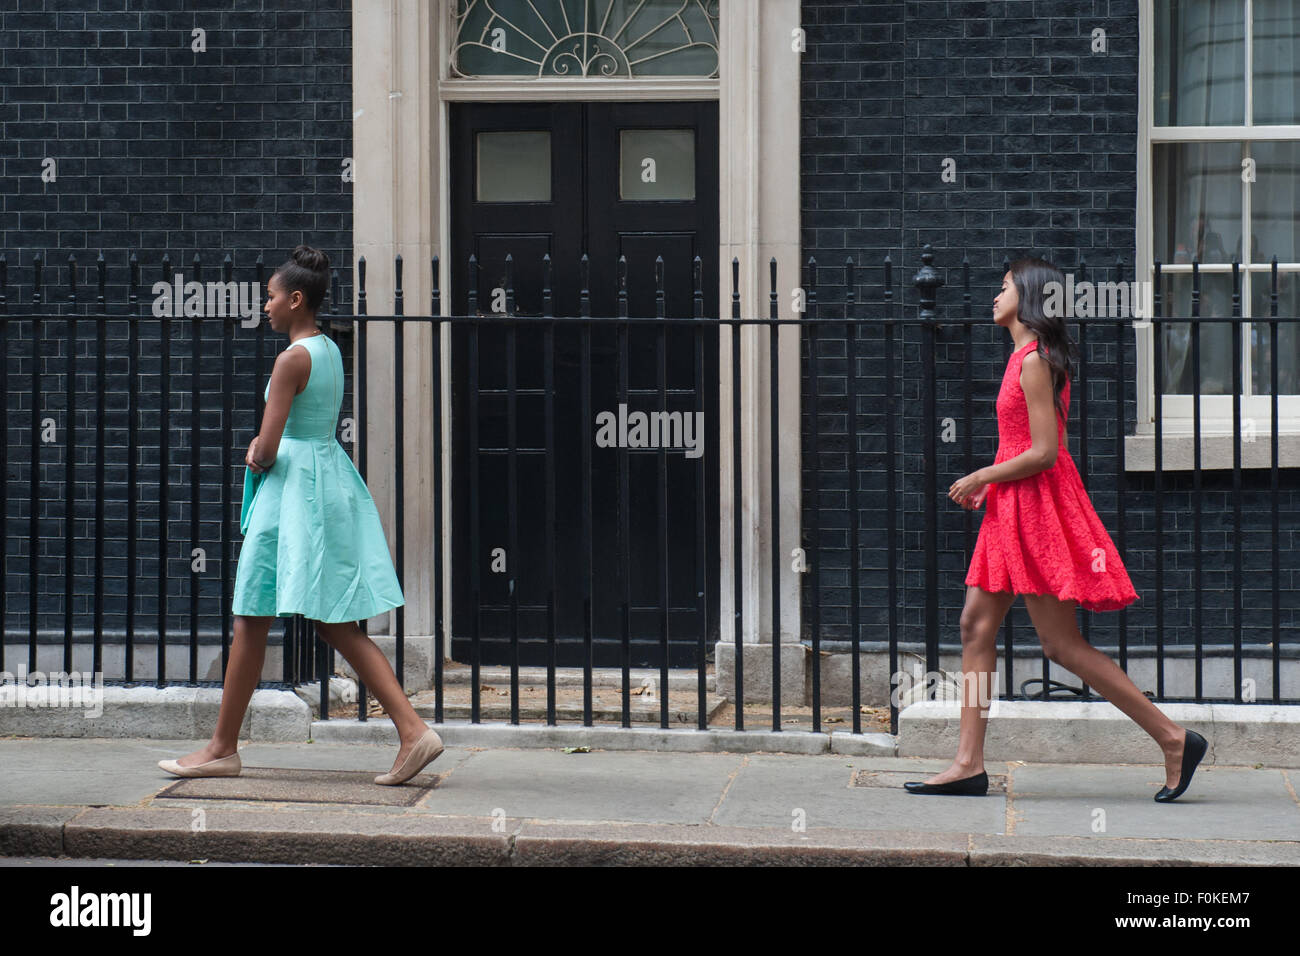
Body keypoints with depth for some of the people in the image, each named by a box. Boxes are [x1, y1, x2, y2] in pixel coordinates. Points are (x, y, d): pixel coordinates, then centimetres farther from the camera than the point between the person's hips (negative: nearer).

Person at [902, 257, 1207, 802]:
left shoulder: (1034, 361, -16)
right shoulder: (1028, 357, 15)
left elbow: (1044, 452, -21)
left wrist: (981, 478, -11)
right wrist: (988, 485, 15)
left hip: (1036, 509, -10)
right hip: (1013, 510, 10)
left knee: (1062, 644, -7)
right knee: (976, 625, 6)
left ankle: (1172, 739, -2)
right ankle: (969, 764, 6)